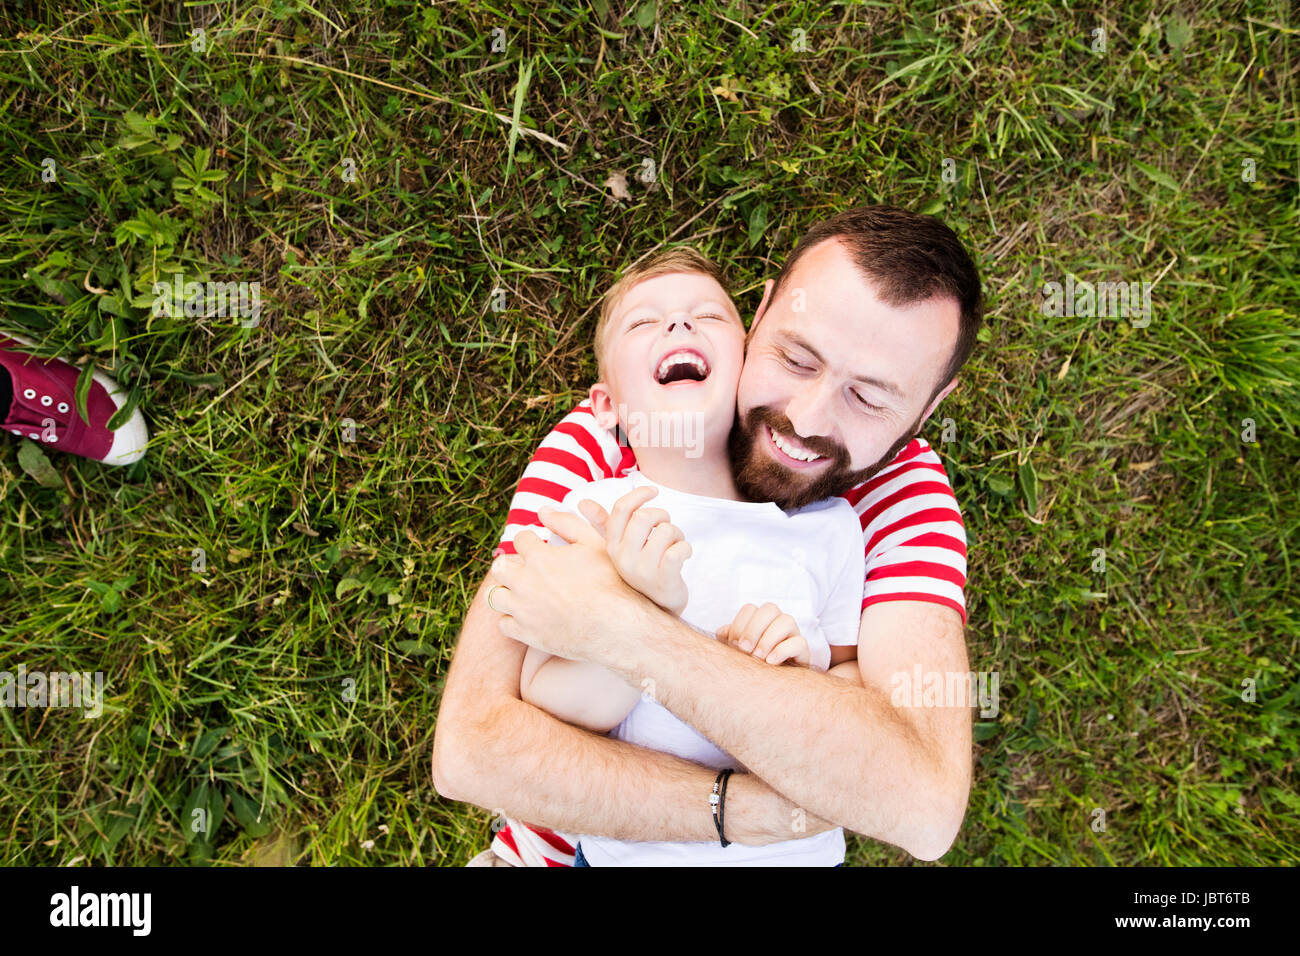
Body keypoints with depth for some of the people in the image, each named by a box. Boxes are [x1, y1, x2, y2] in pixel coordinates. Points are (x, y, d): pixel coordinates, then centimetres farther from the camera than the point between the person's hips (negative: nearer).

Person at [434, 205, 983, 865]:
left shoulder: (904, 491, -17)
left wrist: (619, 626, -35)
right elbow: (469, 748, -27)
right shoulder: (602, 444, -18)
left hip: (785, 847, 1)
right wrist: (752, 810, -33)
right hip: (569, 840, 0)